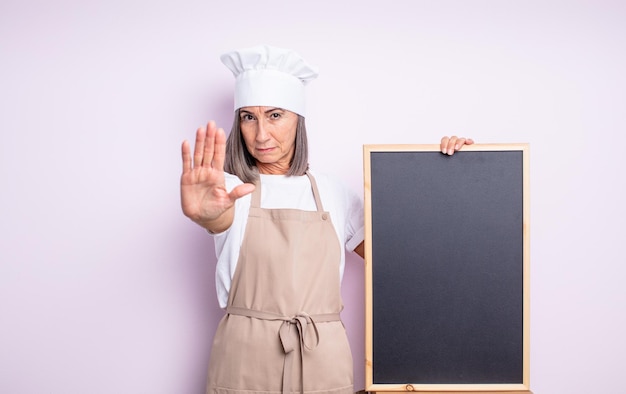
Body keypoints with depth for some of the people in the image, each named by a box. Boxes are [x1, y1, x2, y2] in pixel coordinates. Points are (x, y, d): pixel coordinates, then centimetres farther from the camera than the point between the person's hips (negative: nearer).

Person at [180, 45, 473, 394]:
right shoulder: (230, 188, -3)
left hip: (323, 363, 2)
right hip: (245, 364, -2)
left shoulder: (332, 193, 5)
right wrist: (203, 211, -51)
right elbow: (219, 218, -26)